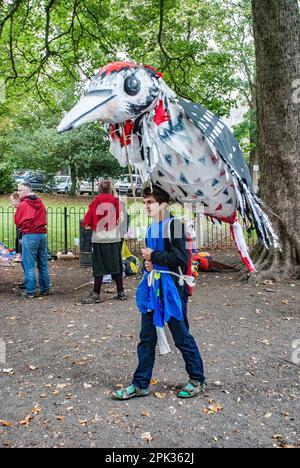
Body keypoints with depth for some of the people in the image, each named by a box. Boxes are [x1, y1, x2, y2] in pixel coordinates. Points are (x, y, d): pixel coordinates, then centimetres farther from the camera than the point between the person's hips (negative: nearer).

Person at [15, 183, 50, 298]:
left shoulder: (22, 205, -6)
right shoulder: (41, 203, 8)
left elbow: (17, 222, 2)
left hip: (29, 236, -5)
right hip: (42, 234, 5)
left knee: (29, 265, 0)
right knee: (43, 264, 12)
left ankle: (30, 292, 2)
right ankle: (45, 289, 19)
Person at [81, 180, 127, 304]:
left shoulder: (95, 203, -3)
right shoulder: (116, 202, 0)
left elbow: (86, 222, -2)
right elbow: (119, 219, 1)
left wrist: (92, 225, 19)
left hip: (99, 240, -2)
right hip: (114, 239, 2)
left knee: (99, 267, 2)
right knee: (116, 266, 11)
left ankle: (96, 295, 2)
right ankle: (121, 292, 18)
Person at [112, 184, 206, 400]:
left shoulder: (174, 225, -12)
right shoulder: (152, 228, 13)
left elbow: (181, 258, -21)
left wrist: (154, 256, -13)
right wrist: (148, 263, 3)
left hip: (172, 289, -8)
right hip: (152, 287, 8)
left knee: (182, 337, 6)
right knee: (147, 337, 11)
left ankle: (198, 380, 25)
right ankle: (141, 384, 23)